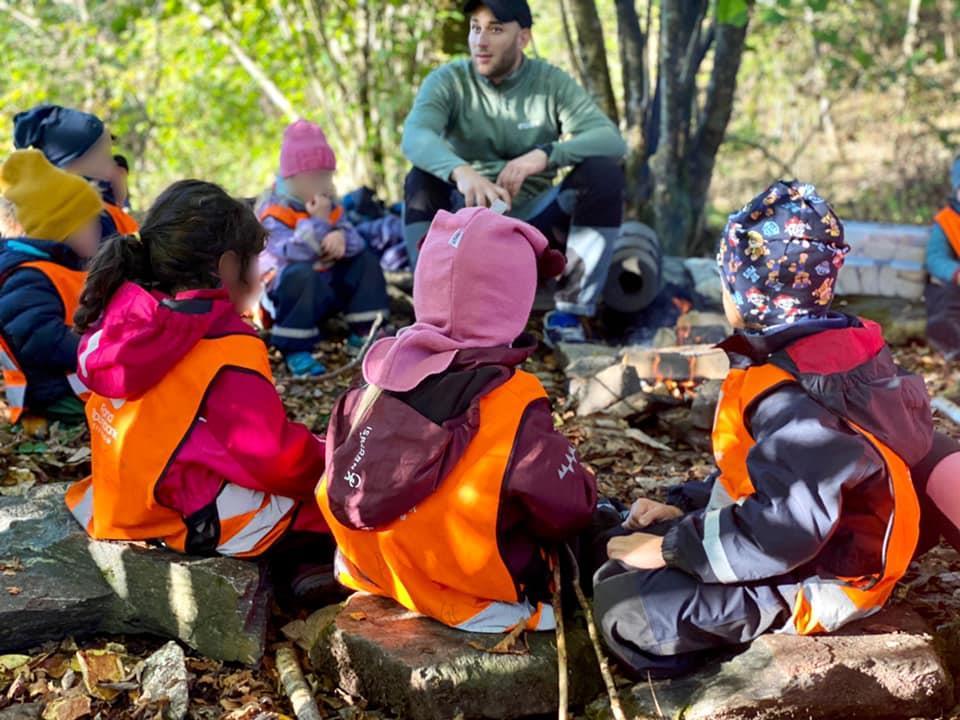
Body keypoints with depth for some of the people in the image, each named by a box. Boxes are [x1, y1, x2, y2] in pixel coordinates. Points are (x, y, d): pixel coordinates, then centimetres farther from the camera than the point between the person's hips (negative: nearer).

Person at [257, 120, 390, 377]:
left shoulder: (329, 203, 8)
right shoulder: (273, 210, -17)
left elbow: (353, 237, -4)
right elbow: (294, 252, -31)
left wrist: (341, 238, -28)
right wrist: (318, 221, -34)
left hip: (328, 282, 7)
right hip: (284, 288, -7)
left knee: (366, 260, -4)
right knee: (303, 275, -39)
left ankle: (364, 331, -2)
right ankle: (295, 349, -31)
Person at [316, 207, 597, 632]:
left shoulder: (383, 375, -7)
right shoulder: (513, 411, -26)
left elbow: (342, 486, 5)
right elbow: (571, 512, -16)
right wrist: (583, 488, 7)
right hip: (477, 598, -6)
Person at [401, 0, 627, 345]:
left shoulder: (553, 82, -4)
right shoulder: (448, 81, -7)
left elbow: (612, 140, -17)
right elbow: (414, 136, -28)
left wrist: (545, 155, -36)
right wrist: (461, 172, -50)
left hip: (534, 219, 1)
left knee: (604, 172, -23)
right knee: (422, 181, -29)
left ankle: (571, 311, -20)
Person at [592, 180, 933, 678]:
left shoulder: (793, 400, -29)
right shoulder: (830, 351, 3)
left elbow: (784, 529, -34)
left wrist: (670, 547, -23)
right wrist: (688, 512, 7)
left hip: (809, 585, -10)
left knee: (624, 608, -19)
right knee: (620, 560, 11)